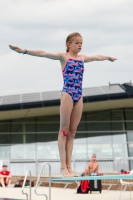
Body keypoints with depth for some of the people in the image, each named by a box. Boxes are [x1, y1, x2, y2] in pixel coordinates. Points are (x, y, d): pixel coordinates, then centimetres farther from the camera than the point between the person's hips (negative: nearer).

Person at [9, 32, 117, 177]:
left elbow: (97, 57, 36)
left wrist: (108, 57, 53)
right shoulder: (63, 56, 2)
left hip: (79, 96, 6)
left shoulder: (82, 58, 18)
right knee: (64, 130, -4)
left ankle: (68, 165, 6)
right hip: (67, 94, -5)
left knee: (72, 131, 4)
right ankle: (63, 166, -2)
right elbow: (43, 53, -10)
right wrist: (24, 51, -22)